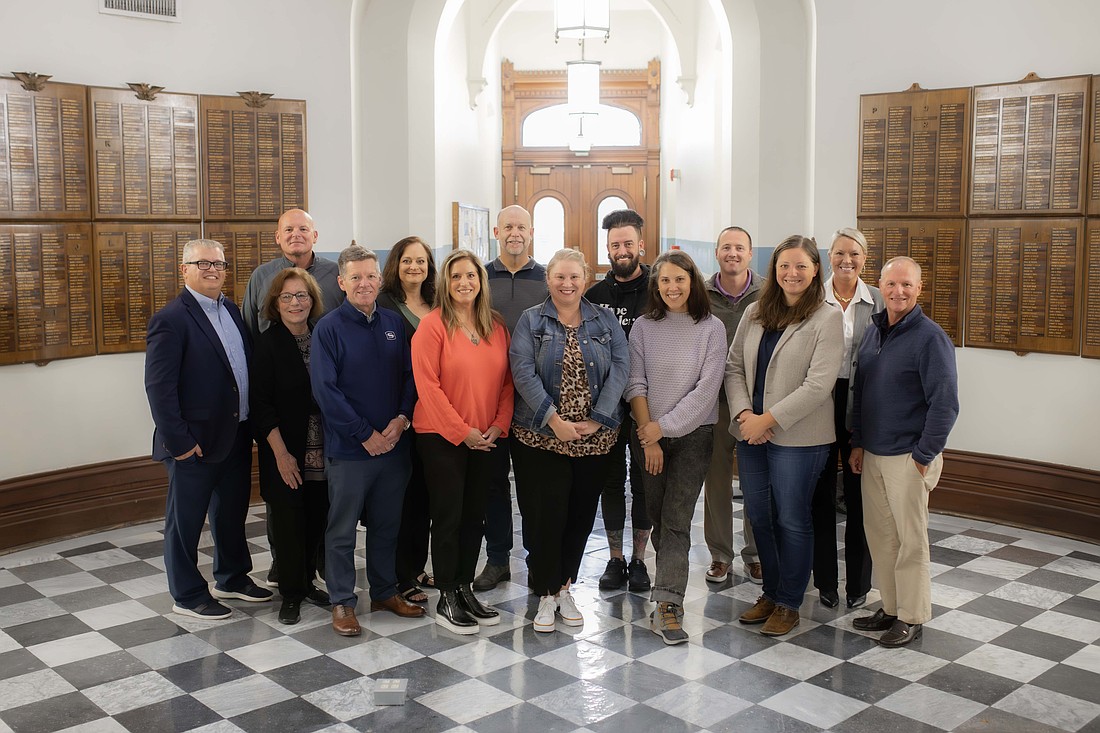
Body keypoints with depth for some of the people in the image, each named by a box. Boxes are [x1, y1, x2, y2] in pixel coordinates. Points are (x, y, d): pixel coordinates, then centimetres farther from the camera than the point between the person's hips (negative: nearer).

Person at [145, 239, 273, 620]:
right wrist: (178, 441, -19)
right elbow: (159, 386, -18)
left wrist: (251, 423, 8)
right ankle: (187, 595, 22)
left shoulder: (231, 310, 9)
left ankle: (232, 578, 38)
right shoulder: (171, 319, -15)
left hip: (237, 435, 8)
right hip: (196, 442, -8)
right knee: (186, 520, 8)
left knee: (232, 511, 21)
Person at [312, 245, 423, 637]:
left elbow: (410, 376, 8)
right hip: (348, 448, -4)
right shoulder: (329, 328, -8)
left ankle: (385, 591, 30)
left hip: (393, 444, 5)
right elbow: (326, 390, -13)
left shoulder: (394, 323, 7)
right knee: (342, 529, 5)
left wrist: (401, 418, -9)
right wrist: (365, 434, -15)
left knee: (387, 524, 16)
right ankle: (342, 601, 17)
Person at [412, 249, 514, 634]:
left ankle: (465, 589, 25)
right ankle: (446, 600, 12)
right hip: (442, 436, -5)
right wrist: (462, 431, -15)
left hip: (487, 438, 5)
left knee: (474, 515, 12)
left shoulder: (496, 325, 7)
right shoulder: (432, 325, -9)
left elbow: (506, 381, 8)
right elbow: (428, 385, -14)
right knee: (448, 516, 1)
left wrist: (498, 425, -4)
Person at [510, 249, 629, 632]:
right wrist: (554, 420, -18)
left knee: (581, 515, 8)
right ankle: (547, 593, 12)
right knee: (545, 514, -3)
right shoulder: (531, 320, 2)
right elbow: (523, 372, -9)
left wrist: (595, 420, -13)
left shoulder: (606, 321, 8)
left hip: (594, 438, 2)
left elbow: (619, 369, -2)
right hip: (540, 438, -2)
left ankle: (564, 586, 25)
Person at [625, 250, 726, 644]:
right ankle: (671, 576, 27)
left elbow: (706, 389, -8)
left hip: (692, 434, -2)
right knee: (657, 516, 7)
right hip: (648, 435, 2)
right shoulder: (643, 327, 4)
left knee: (676, 520, -9)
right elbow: (635, 385, 0)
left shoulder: (711, 328, -2)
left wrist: (664, 426, -11)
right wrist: (649, 437, -8)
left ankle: (667, 606, -12)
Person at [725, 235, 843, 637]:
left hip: (797, 436, -5)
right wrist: (743, 413, -9)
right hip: (750, 433, 5)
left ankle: (788, 603, 20)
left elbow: (818, 385, -15)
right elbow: (734, 366, 7)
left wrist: (768, 419, -16)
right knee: (759, 514, 13)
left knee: (792, 519, 4)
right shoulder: (755, 313, 8)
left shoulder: (827, 318, -8)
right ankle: (771, 593, 31)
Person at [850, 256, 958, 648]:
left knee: (910, 538, 4)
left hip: (908, 457, -7)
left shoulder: (930, 337, -13)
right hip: (872, 454, 7)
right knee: (879, 535, 13)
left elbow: (945, 404, -15)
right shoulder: (873, 330, 9)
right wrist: (858, 443, 12)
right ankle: (890, 607, 27)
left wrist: (924, 456, -14)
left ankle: (912, 616, 17)